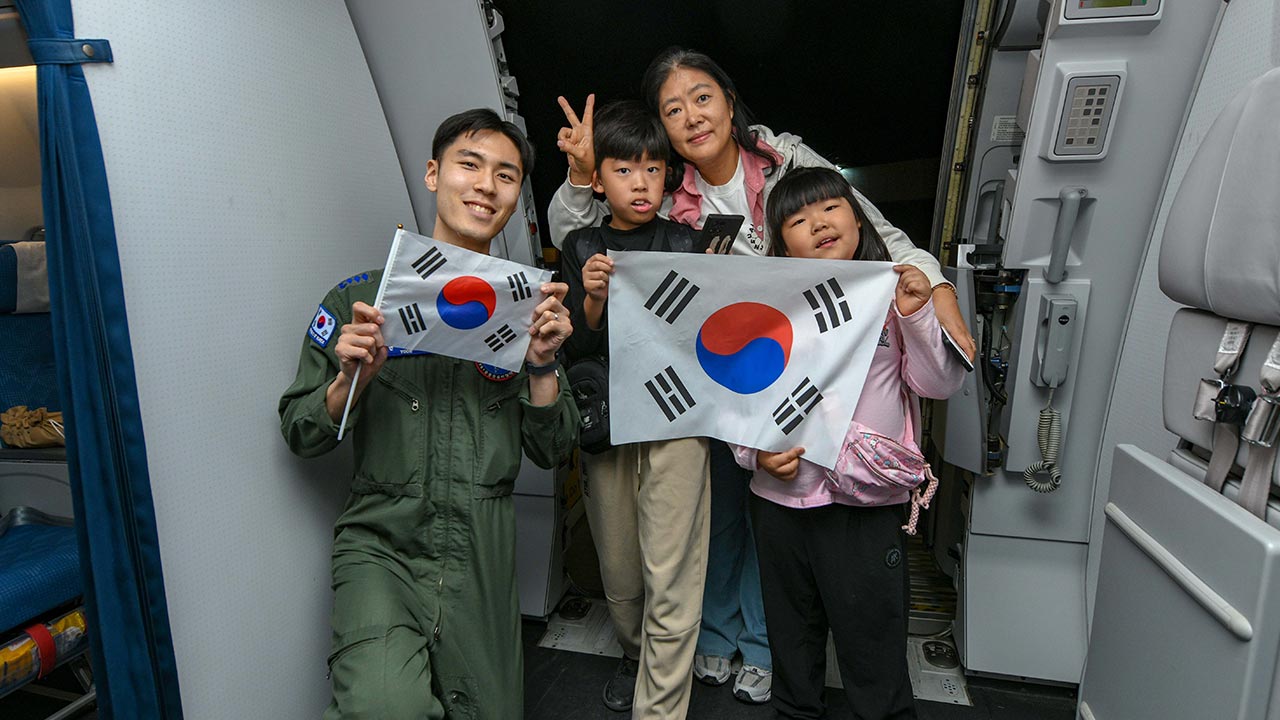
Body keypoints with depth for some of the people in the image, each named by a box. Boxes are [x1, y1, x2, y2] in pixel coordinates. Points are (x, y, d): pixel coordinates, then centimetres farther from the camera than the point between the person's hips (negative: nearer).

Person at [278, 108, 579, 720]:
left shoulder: (525, 309, 4)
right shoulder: (359, 300, 0)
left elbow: (551, 452, 5)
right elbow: (300, 436, 5)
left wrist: (541, 367, -11)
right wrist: (349, 380, -14)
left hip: (480, 560, 3)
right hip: (379, 544, -2)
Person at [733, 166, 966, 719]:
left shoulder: (893, 293, -1)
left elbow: (940, 384, -4)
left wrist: (918, 316, -17)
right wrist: (755, 452, -11)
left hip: (867, 505, -2)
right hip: (781, 495, 3)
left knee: (873, 644, 7)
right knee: (791, 638, 21)